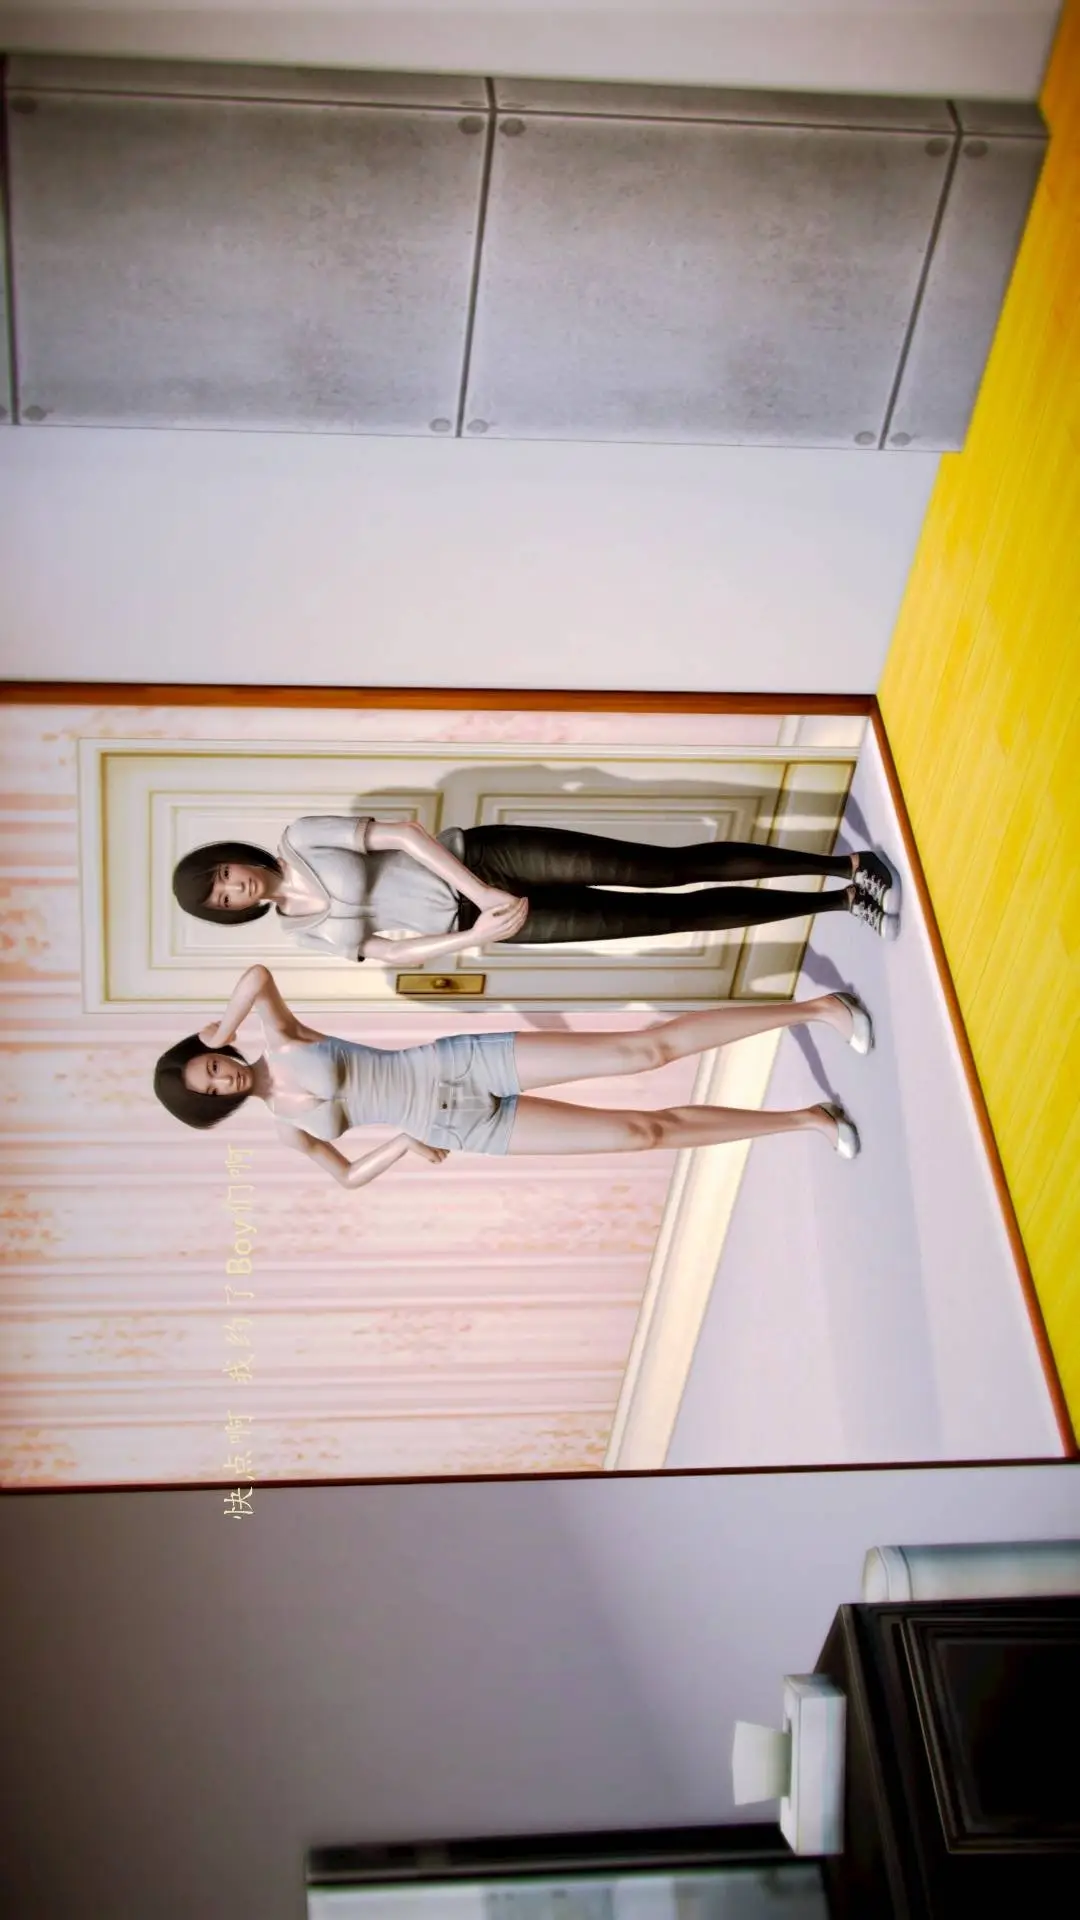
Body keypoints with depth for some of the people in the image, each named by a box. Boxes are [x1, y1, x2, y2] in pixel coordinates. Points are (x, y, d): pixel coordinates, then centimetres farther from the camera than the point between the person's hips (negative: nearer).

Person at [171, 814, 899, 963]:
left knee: (669, 869, -12)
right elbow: (397, 952, 4)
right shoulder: (311, 934, 7)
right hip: (489, 923, 2)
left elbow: (405, 833, -8)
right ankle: (838, 900, -1)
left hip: (481, 859, -2)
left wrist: (482, 893, -19)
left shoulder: (302, 837, -2)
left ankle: (844, 867, -3)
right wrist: (474, 932, -14)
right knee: (674, 915, -5)